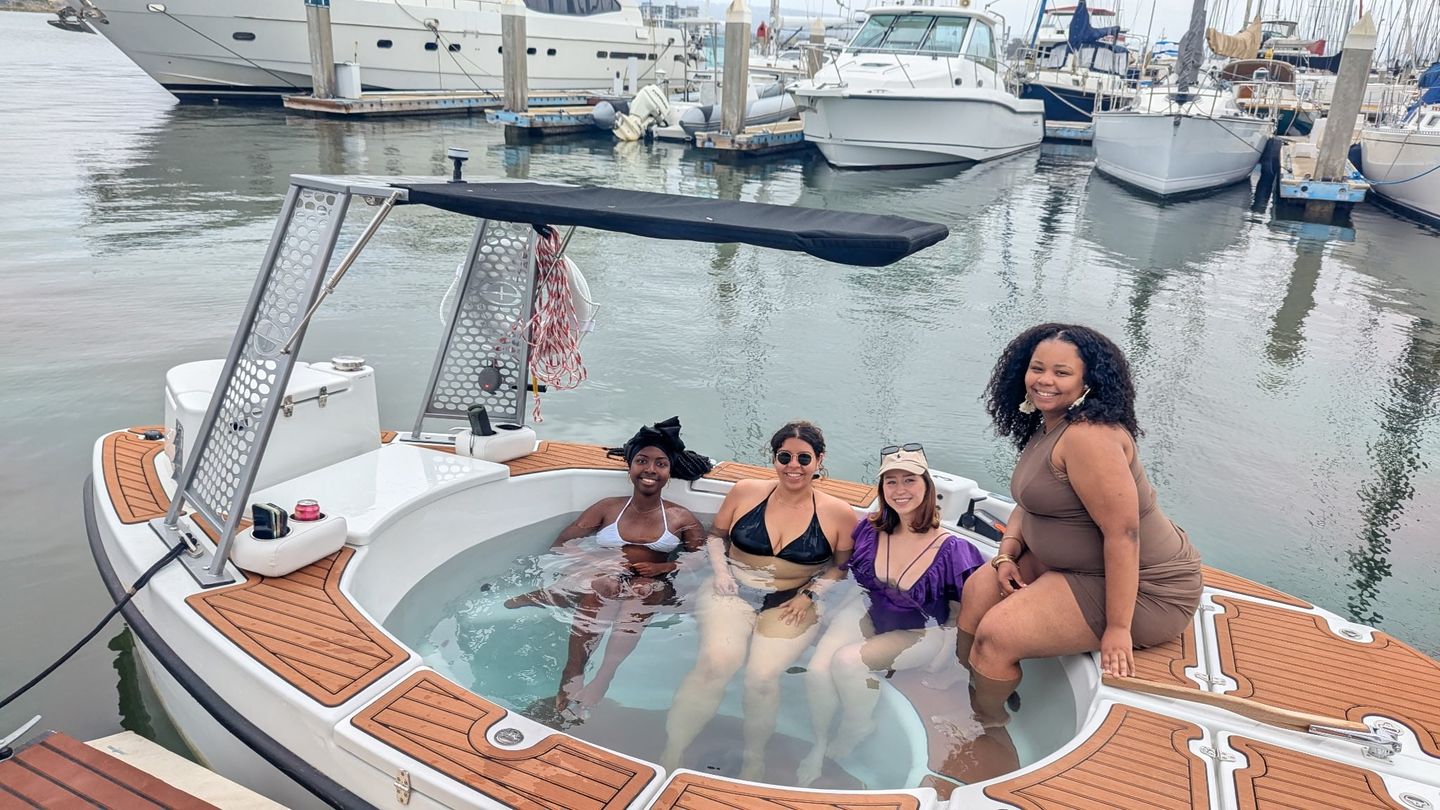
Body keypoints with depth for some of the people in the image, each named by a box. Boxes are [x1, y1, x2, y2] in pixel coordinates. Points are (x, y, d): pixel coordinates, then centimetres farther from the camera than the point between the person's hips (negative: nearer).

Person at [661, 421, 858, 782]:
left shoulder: (837, 514, -2)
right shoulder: (745, 492, 1)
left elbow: (842, 565, 9)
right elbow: (717, 535, 14)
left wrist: (810, 595, -4)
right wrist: (720, 570, -2)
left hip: (790, 605, 0)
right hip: (732, 592, 1)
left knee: (762, 675, -25)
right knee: (716, 661, -28)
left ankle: (754, 757, 4)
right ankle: (670, 756, -15)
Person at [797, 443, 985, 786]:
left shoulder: (950, 549, -22)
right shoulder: (871, 530, -11)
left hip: (919, 633, -3)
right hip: (868, 612, 4)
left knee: (847, 661, -26)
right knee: (817, 670, -20)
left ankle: (857, 726, 8)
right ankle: (819, 743, 9)